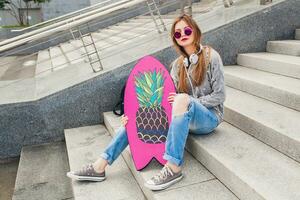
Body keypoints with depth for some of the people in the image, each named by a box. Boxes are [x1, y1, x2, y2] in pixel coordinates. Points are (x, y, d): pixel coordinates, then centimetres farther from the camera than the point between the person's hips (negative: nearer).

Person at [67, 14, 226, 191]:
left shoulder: (211, 57, -6)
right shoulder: (177, 65, 9)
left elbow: (220, 96, -8)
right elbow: (168, 97, 0)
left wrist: (187, 101, -20)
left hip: (209, 117, -5)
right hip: (186, 119, 5)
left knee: (183, 99, -38)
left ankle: (174, 168, -37)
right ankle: (100, 167, -15)